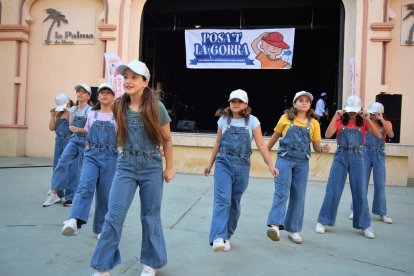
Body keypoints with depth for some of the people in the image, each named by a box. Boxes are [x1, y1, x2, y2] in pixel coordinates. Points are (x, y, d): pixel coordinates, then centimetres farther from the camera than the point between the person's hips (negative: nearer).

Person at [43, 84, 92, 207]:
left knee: (82, 170, 3)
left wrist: (79, 129, -19)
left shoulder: (90, 110, -6)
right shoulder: (73, 109, 11)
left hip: (85, 142, -4)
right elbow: (71, 126, 18)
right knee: (62, 161, -18)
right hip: (73, 139, 4)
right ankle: (53, 192, -16)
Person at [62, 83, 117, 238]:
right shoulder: (92, 115, 12)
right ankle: (74, 221, -40)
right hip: (92, 155, 1)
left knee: (105, 193, 2)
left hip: (110, 157, -1)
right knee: (85, 186, -23)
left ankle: (101, 228, 16)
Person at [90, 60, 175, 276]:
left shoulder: (156, 107, -8)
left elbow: (166, 140, 0)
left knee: (150, 216, 9)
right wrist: (127, 156, 13)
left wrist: (169, 168, 2)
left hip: (151, 167, -2)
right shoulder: (119, 107, 0)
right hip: (125, 166, 2)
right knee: (113, 215, -3)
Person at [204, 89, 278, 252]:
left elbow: (261, 145, -2)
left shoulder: (252, 121, 1)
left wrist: (270, 165, -10)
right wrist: (210, 164, 16)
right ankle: (218, 238, -18)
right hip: (223, 163, 0)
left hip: (242, 166, 0)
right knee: (222, 199, -13)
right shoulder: (223, 120, 6)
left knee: (235, 202, 8)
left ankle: (227, 236, 21)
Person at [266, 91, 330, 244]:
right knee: (282, 192, -14)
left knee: (298, 196, 5)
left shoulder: (313, 123, 6)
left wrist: (323, 148, -14)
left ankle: (293, 229, 16)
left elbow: (316, 147, 8)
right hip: (284, 159, -2)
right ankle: (275, 225, -20)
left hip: (302, 163, 3)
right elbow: (275, 137, 13)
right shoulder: (286, 118, 2)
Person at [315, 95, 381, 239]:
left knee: (360, 193, 4)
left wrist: (368, 119, -16)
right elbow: (328, 134, -16)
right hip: (341, 156, -1)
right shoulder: (339, 121, 0)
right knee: (332, 191, 1)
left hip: (357, 158, 1)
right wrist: (335, 117, -18)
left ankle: (364, 225, 19)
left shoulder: (363, 122, 3)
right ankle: (323, 221, 12)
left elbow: (378, 136, -9)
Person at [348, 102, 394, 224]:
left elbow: (391, 135, -16)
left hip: (379, 155, 1)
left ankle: (382, 213, 13)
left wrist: (382, 120, -17)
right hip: (366, 153, 0)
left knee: (380, 184, 3)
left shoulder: (386, 123, 4)